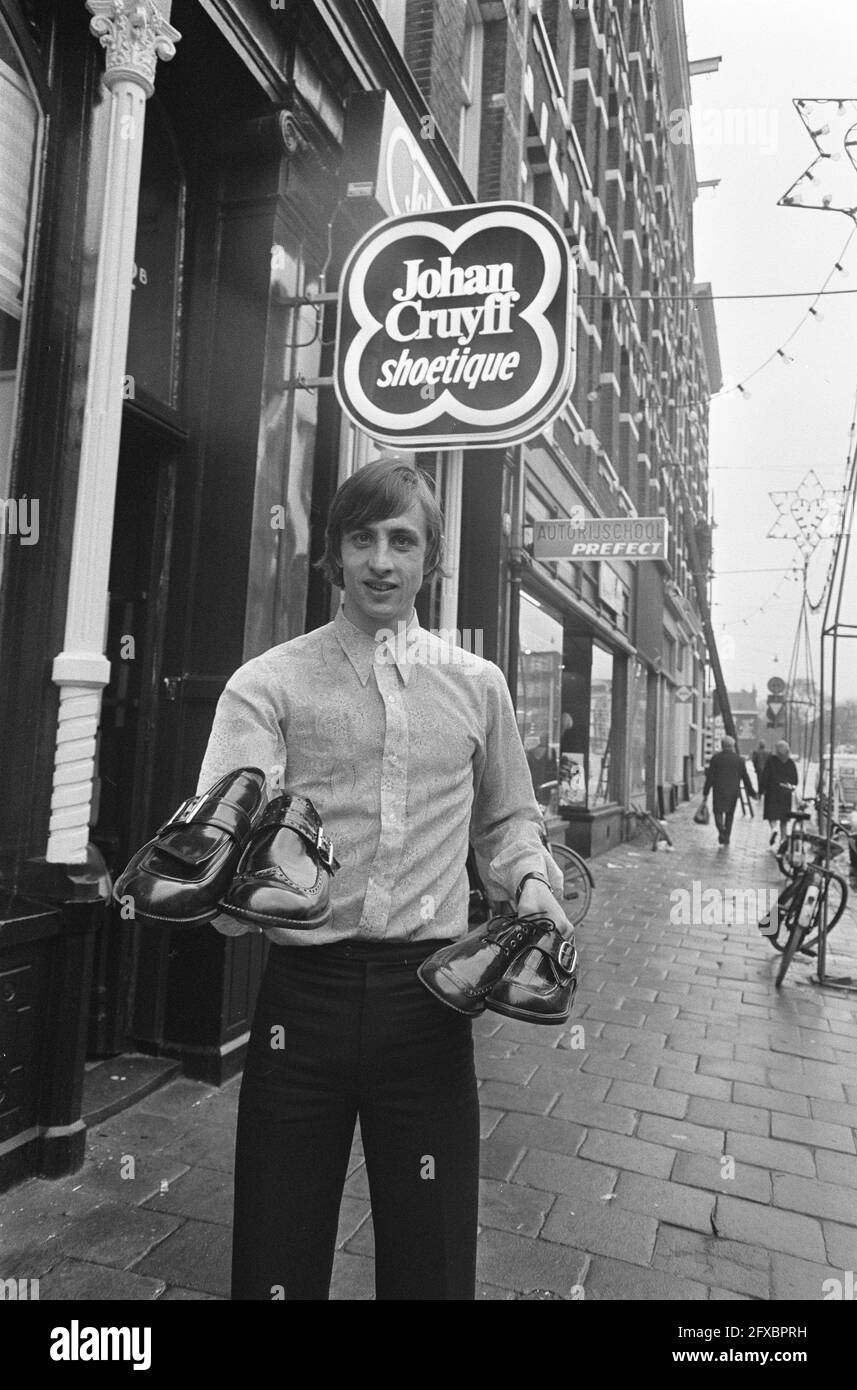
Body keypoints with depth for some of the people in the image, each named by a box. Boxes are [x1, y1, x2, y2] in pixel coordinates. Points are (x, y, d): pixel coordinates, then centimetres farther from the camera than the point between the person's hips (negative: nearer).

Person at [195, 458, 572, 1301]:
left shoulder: (477, 687, 7)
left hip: (428, 995, 2)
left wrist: (529, 878, 0)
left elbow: (505, 820, 18)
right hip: (303, 989, -1)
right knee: (279, 1255, 14)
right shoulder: (269, 684, -2)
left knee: (433, 1254, 14)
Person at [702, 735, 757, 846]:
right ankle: (727, 837, 16)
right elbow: (745, 777, 4)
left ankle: (721, 829, -20)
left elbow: (710, 777, -6)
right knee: (730, 813, 13)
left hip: (719, 790, -2)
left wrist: (705, 792, -2)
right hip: (733, 791, 2)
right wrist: (751, 792, 13)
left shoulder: (716, 758, -5)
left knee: (718, 811, 7)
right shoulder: (739, 759, 2)